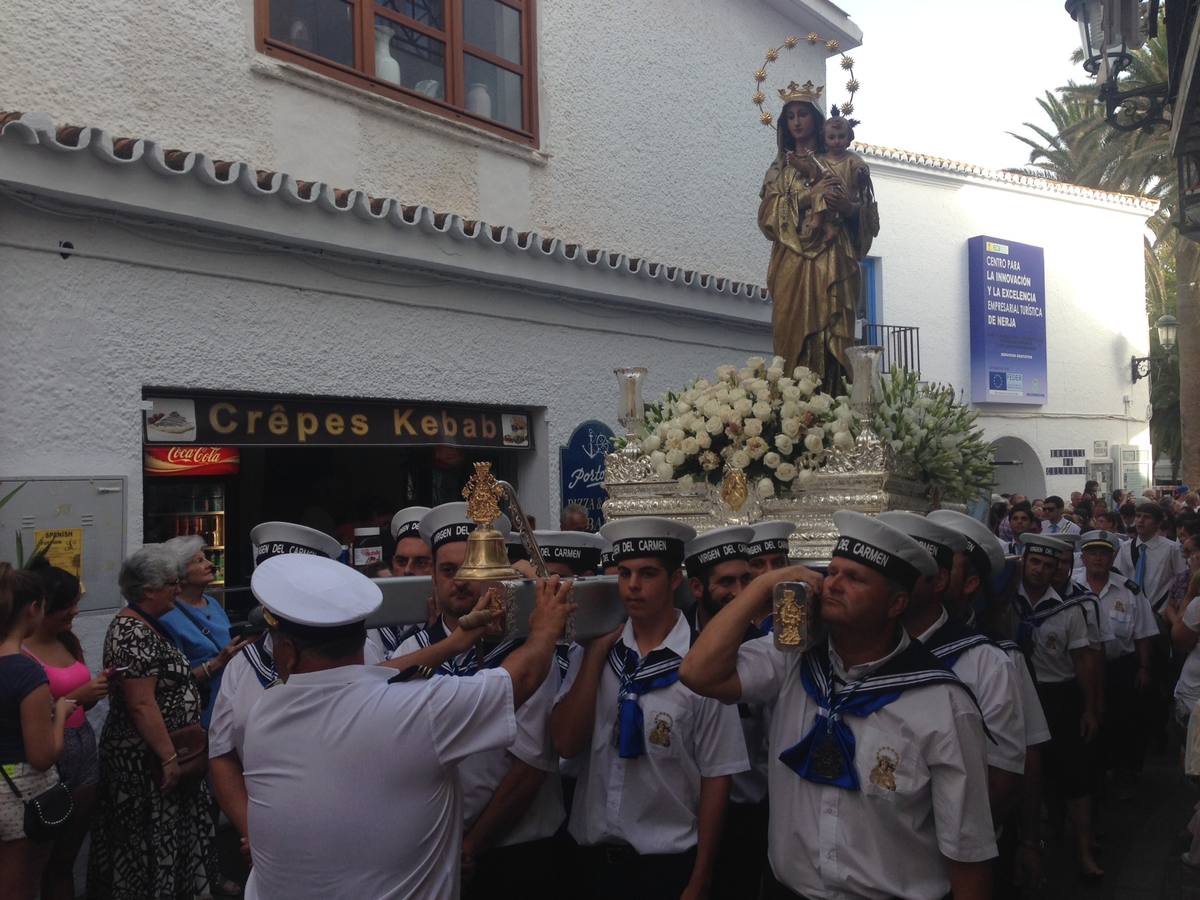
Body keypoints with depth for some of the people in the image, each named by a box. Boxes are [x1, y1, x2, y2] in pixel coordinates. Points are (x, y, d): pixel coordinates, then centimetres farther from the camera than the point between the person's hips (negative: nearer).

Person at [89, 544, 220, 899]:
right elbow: (141, 704, -25)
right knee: (149, 840, 4)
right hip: (148, 759, -10)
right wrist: (169, 757, -23)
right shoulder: (132, 634, -21)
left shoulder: (146, 626, 9)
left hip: (154, 754, 10)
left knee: (159, 835, 18)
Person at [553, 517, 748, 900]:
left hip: (668, 861, -3)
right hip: (594, 853, 4)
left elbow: (716, 777, -9)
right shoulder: (596, 650, -2)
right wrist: (597, 652, -15)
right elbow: (565, 744, -10)